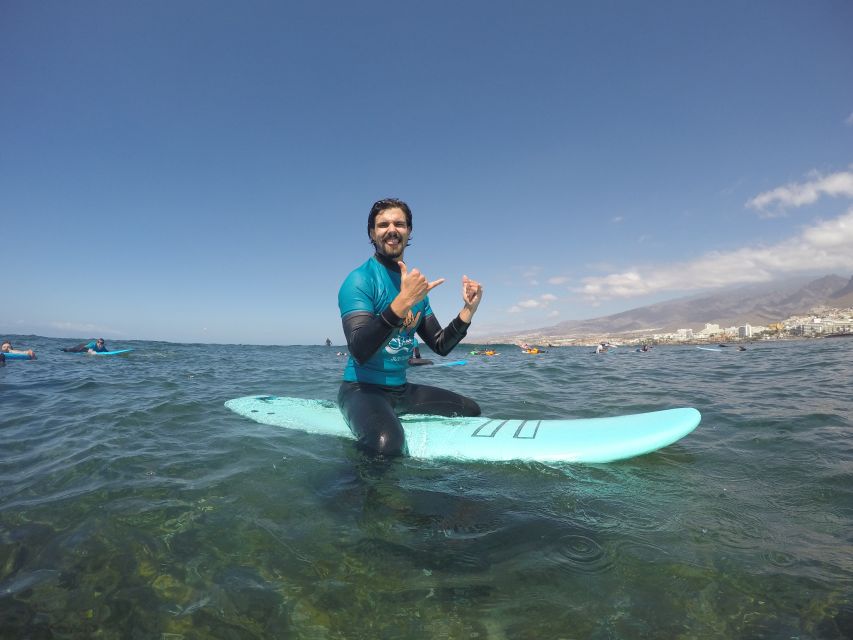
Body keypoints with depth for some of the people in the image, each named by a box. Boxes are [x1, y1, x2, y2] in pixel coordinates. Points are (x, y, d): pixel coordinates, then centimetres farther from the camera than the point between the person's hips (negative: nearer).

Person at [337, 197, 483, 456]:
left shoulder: (414, 283, 10)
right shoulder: (360, 280, -13)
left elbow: (441, 346, 10)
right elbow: (360, 352, -28)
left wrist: (468, 310, -4)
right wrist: (402, 302, -37)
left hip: (401, 389, 8)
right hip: (362, 388, -8)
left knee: (471, 410, 14)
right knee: (387, 444, -37)